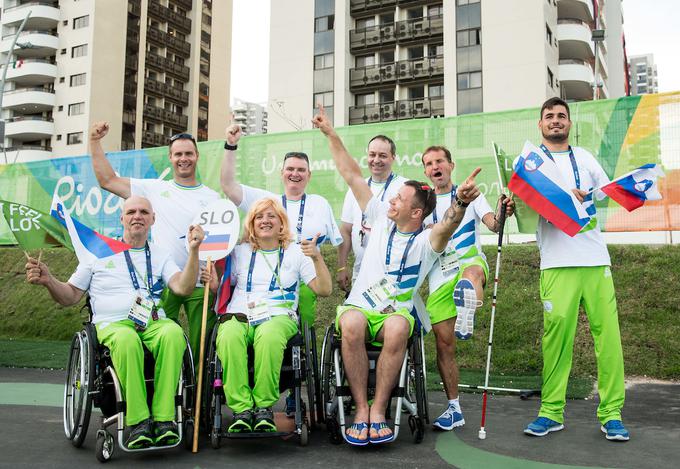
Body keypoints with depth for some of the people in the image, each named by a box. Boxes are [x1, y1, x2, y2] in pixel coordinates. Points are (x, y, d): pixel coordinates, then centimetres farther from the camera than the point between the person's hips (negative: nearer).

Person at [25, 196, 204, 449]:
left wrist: (193, 250, -8)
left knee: (174, 333, -35)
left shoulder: (160, 254, 20)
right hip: (111, 324, -1)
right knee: (127, 340, -39)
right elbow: (70, 296, 17)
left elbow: (183, 287, 2)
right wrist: (48, 280, -3)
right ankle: (138, 421, -33)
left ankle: (163, 418, -33)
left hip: (154, 322, 1)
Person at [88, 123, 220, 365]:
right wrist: (95, 142, 3)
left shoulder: (212, 197, 11)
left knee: (202, 348, 3)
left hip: (201, 284, 0)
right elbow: (108, 180, 9)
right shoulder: (155, 189, 10)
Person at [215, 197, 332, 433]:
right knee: (229, 336, -36)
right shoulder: (240, 252, 23)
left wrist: (317, 258, -6)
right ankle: (241, 408, -29)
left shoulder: (296, 252, 18)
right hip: (239, 315, 2)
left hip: (278, 316, -1)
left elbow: (324, 290, 8)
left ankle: (264, 406, -26)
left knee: (269, 336, -39)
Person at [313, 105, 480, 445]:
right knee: (351, 325, -34)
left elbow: (446, 226, -26)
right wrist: (330, 134, 11)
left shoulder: (427, 242, -1)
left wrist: (461, 202, -48)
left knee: (397, 329, -38)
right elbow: (352, 175, 11)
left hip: (395, 313, -2)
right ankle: (360, 409, -24)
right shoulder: (381, 218, 10)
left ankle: (378, 411, -26)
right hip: (358, 307, 2)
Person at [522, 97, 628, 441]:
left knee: (607, 332, -4)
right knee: (556, 332, -9)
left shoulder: (584, 157, 21)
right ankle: (551, 412, 2)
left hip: (596, 258, 3)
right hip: (557, 263, -3)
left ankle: (612, 413, 4)